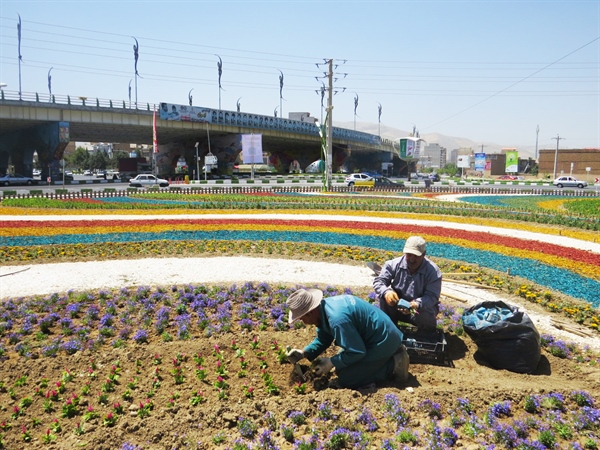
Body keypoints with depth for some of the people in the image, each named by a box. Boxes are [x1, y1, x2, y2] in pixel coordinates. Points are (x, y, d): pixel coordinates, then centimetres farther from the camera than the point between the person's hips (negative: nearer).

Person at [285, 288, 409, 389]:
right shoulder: (324, 306, -1)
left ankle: (393, 366, -2)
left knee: (345, 380, -10)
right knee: (341, 368, 17)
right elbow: (323, 340, 12)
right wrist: (303, 353, -2)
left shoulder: (337, 318, -32)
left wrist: (331, 362, -13)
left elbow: (357, 352, -24)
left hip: (383, 341, -10)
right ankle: (391, 354, 17)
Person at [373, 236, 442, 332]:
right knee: (385, 297, -25)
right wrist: (386, 292, -42)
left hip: (423, 307, -2)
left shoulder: (433, 271, -20)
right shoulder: (395, 264, -14)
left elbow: (432, 296, -26)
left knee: (425, 316, -35)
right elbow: (378, 281, -17)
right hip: (398, 305, 2)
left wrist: (417, 304, -48)